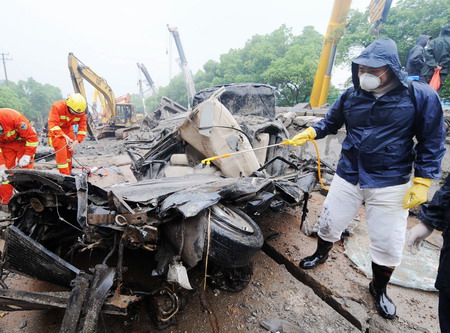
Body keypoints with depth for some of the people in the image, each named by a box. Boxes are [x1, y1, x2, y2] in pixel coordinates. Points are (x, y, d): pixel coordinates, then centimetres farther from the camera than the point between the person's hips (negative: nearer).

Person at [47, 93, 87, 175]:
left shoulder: (81, 112, -18)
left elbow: (82, 128, -14)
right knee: (61, 153, -16)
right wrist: (64, 136, -40)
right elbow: (52, 124, -31)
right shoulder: (57, 107, -29)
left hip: (68, 130, 5)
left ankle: (69, 172, 24)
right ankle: (65, 175, -12)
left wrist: (76, 142, -22)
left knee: (69, 152, 7)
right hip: (56, 130, -4)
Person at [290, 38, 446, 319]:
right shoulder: (351, 96, 0)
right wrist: (308, 134, -7)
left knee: (388, 243, 8)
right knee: (330, 223, 16)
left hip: (390, 184, -2)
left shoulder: (421, 95, -9)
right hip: (347, 177, 3)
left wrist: (421, 183, -9)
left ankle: (379, 289, 36)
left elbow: (432, 143, -4)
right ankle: (321, 255, 48)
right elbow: (330, 123, 12)